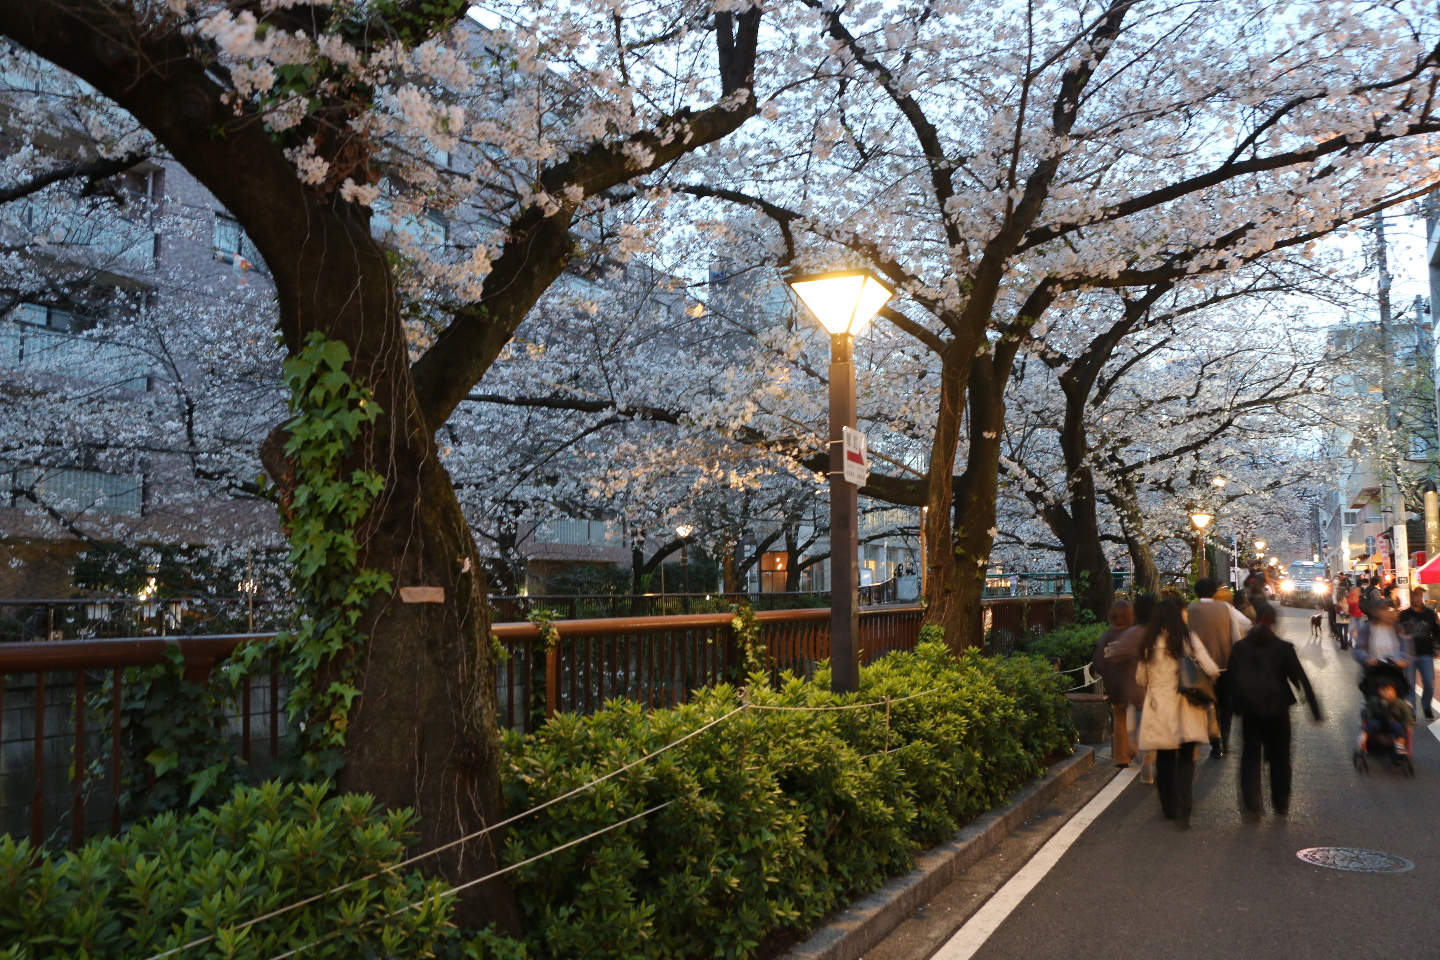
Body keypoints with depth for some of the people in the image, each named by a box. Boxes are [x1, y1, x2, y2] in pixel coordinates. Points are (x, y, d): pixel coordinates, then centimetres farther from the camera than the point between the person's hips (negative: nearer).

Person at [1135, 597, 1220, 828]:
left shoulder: (1149, 643, 0)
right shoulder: (1188, 639, -8)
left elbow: (1140, 678, 8)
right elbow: (1211, 670, -13)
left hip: (1159, 708, 2)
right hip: (1184, 708, -2)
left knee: (1164, 759, 14)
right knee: (1185, 759, 4)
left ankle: (1169, 808, 24)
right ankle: (1183, 811, -7)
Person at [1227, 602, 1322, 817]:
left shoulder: (1240, 646, -2)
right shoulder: (1284, 647, -6)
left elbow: (1231, 678, -1)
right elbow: (1301, 679, -6)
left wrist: (1236, 705, 5)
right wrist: (1315, 710, -2)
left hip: (1249, 710, 1)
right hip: (1277, 709, -1)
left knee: (1251, 755, 10)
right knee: (1279, 757, 14)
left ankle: (1251, 804, 4)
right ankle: (1281, 804, 21)